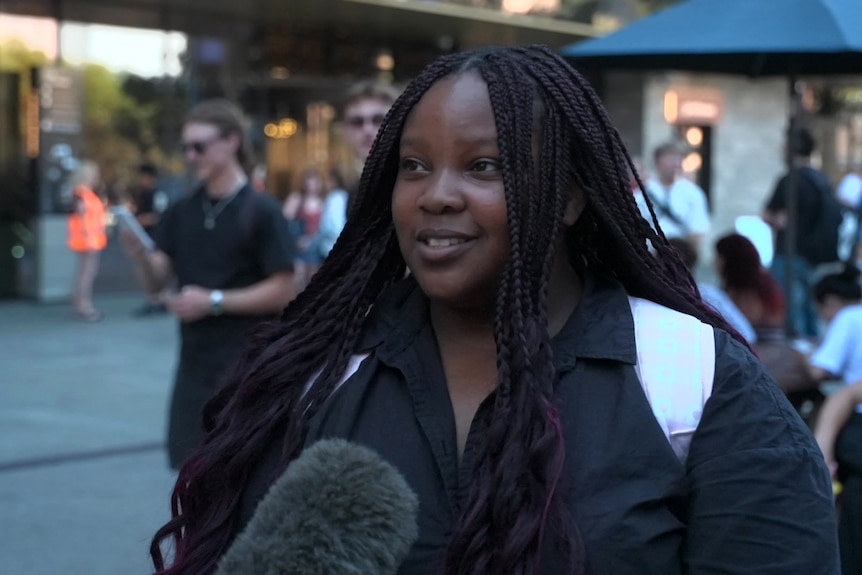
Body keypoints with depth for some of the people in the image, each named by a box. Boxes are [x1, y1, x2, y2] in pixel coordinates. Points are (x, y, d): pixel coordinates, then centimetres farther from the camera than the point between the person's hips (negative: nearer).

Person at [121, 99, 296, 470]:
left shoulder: (261, 211, -8)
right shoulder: (182, 213, 9)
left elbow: (282, 291, -10)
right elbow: (157, 283, 7)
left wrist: (214, 302, -16)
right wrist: (140, 256, -14)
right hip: (195, 363, 6)